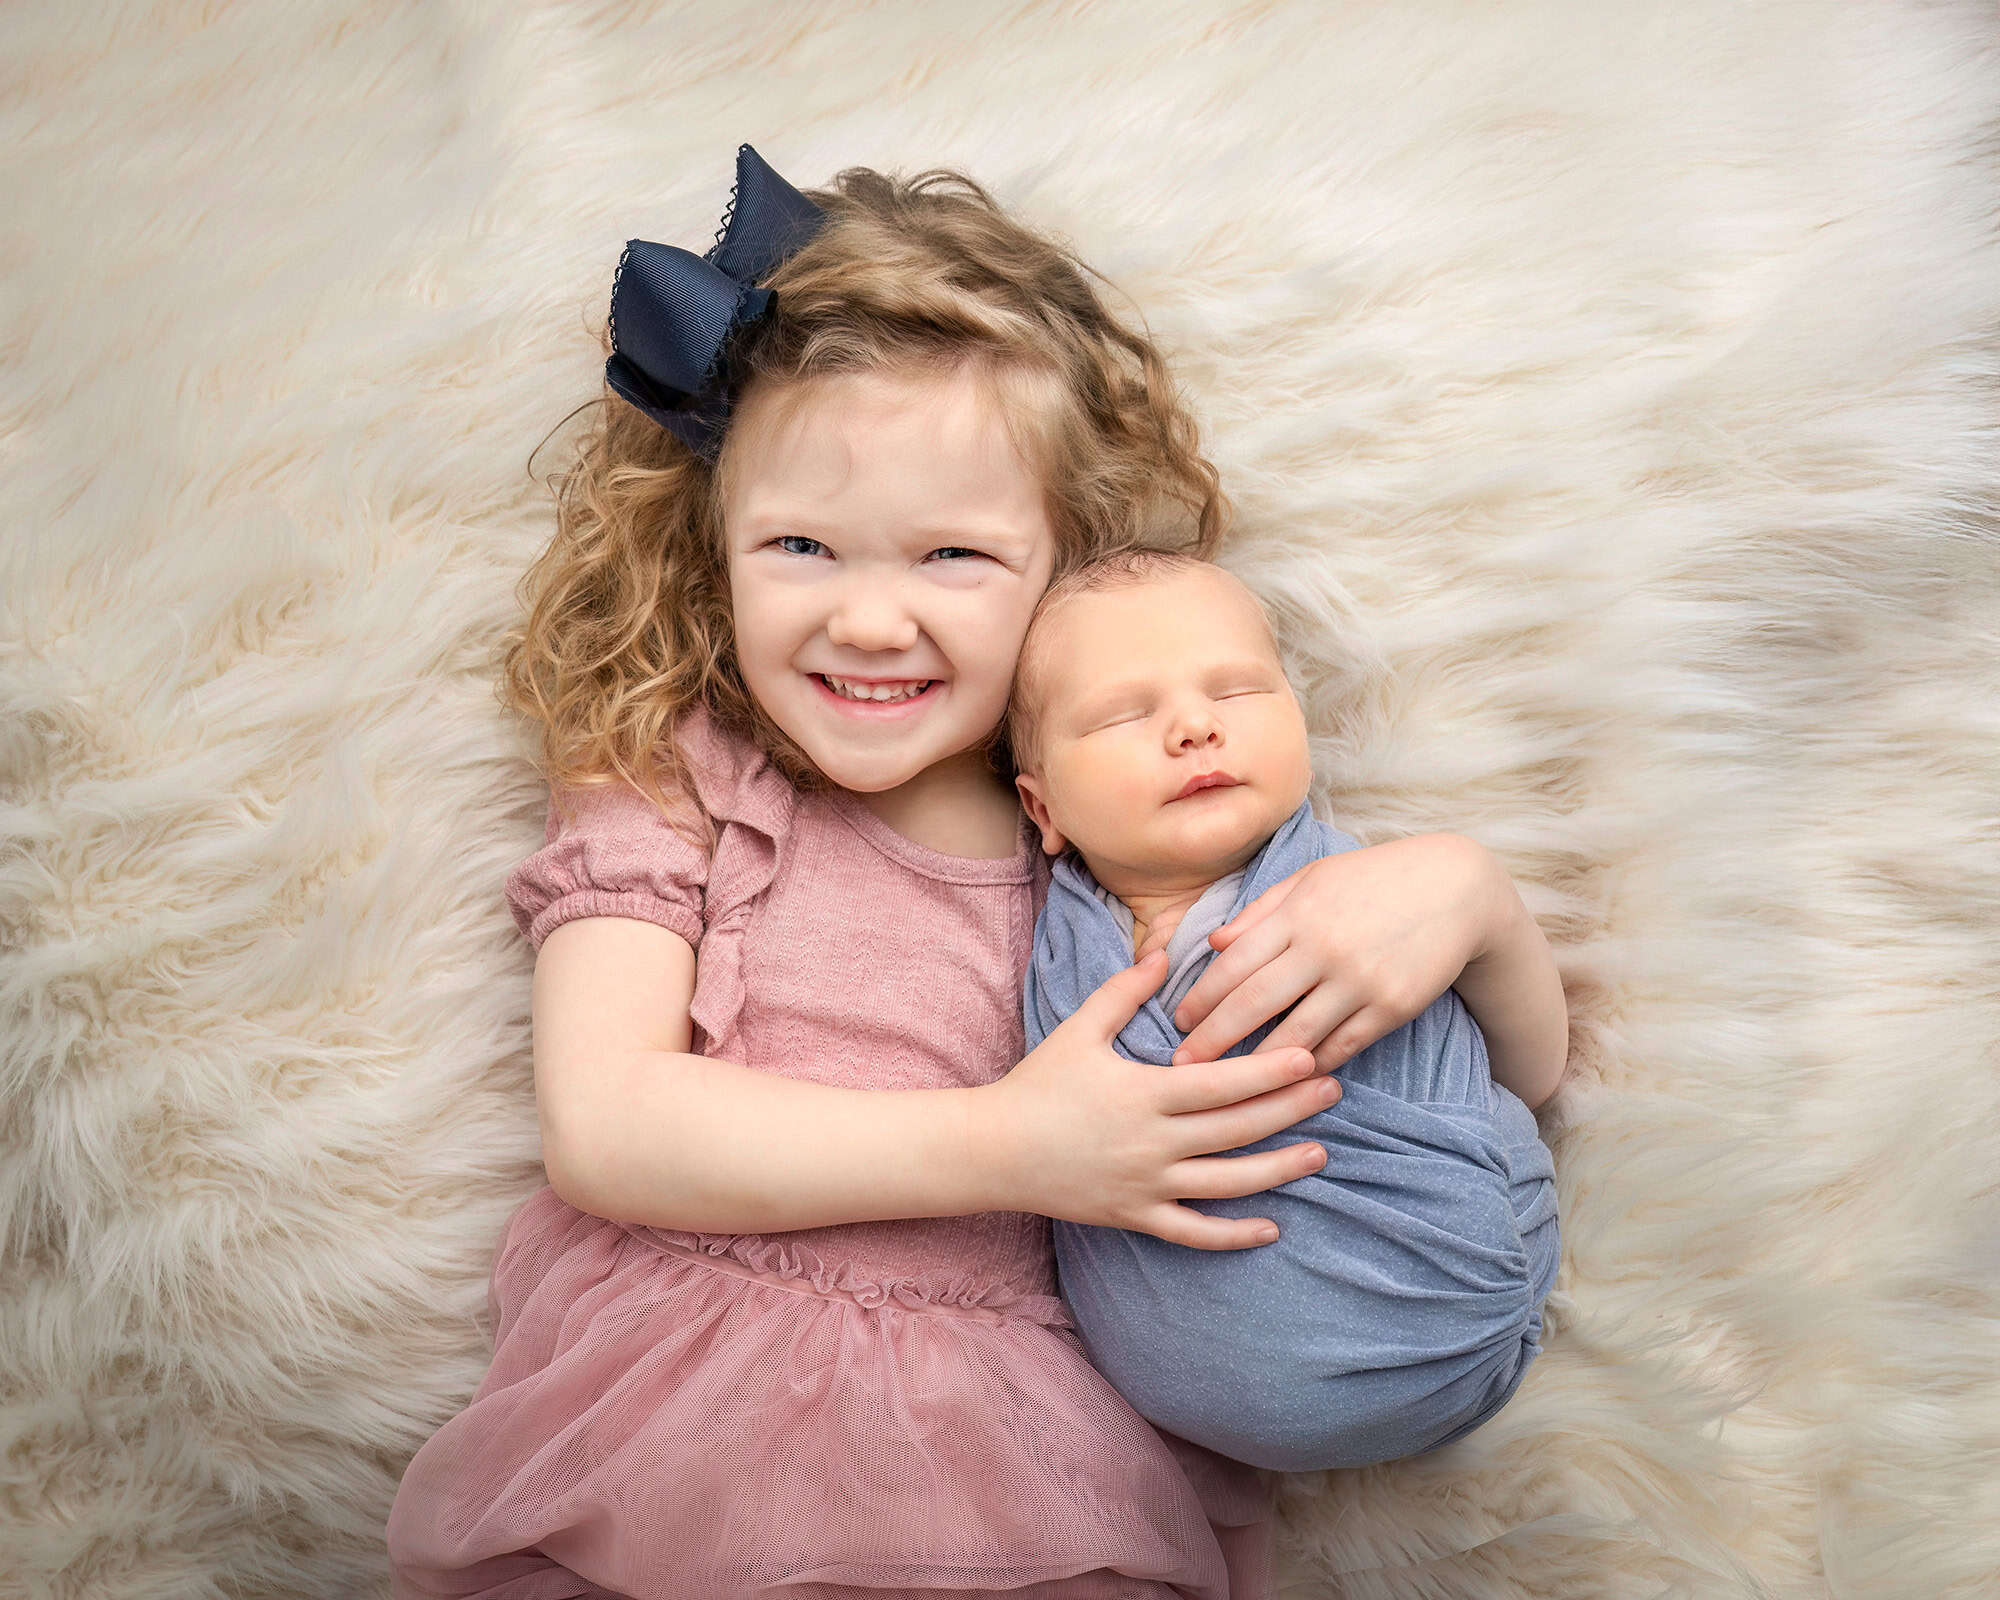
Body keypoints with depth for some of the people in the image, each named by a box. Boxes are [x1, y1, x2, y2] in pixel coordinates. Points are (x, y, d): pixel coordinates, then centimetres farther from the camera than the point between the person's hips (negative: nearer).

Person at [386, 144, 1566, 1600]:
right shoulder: (670, 782, 6)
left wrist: (1461, 891, -9)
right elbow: (603, 1125, -9)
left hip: (1018, 1477, 3)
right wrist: (1008, 1147, -13)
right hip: (669, 1430, -2)